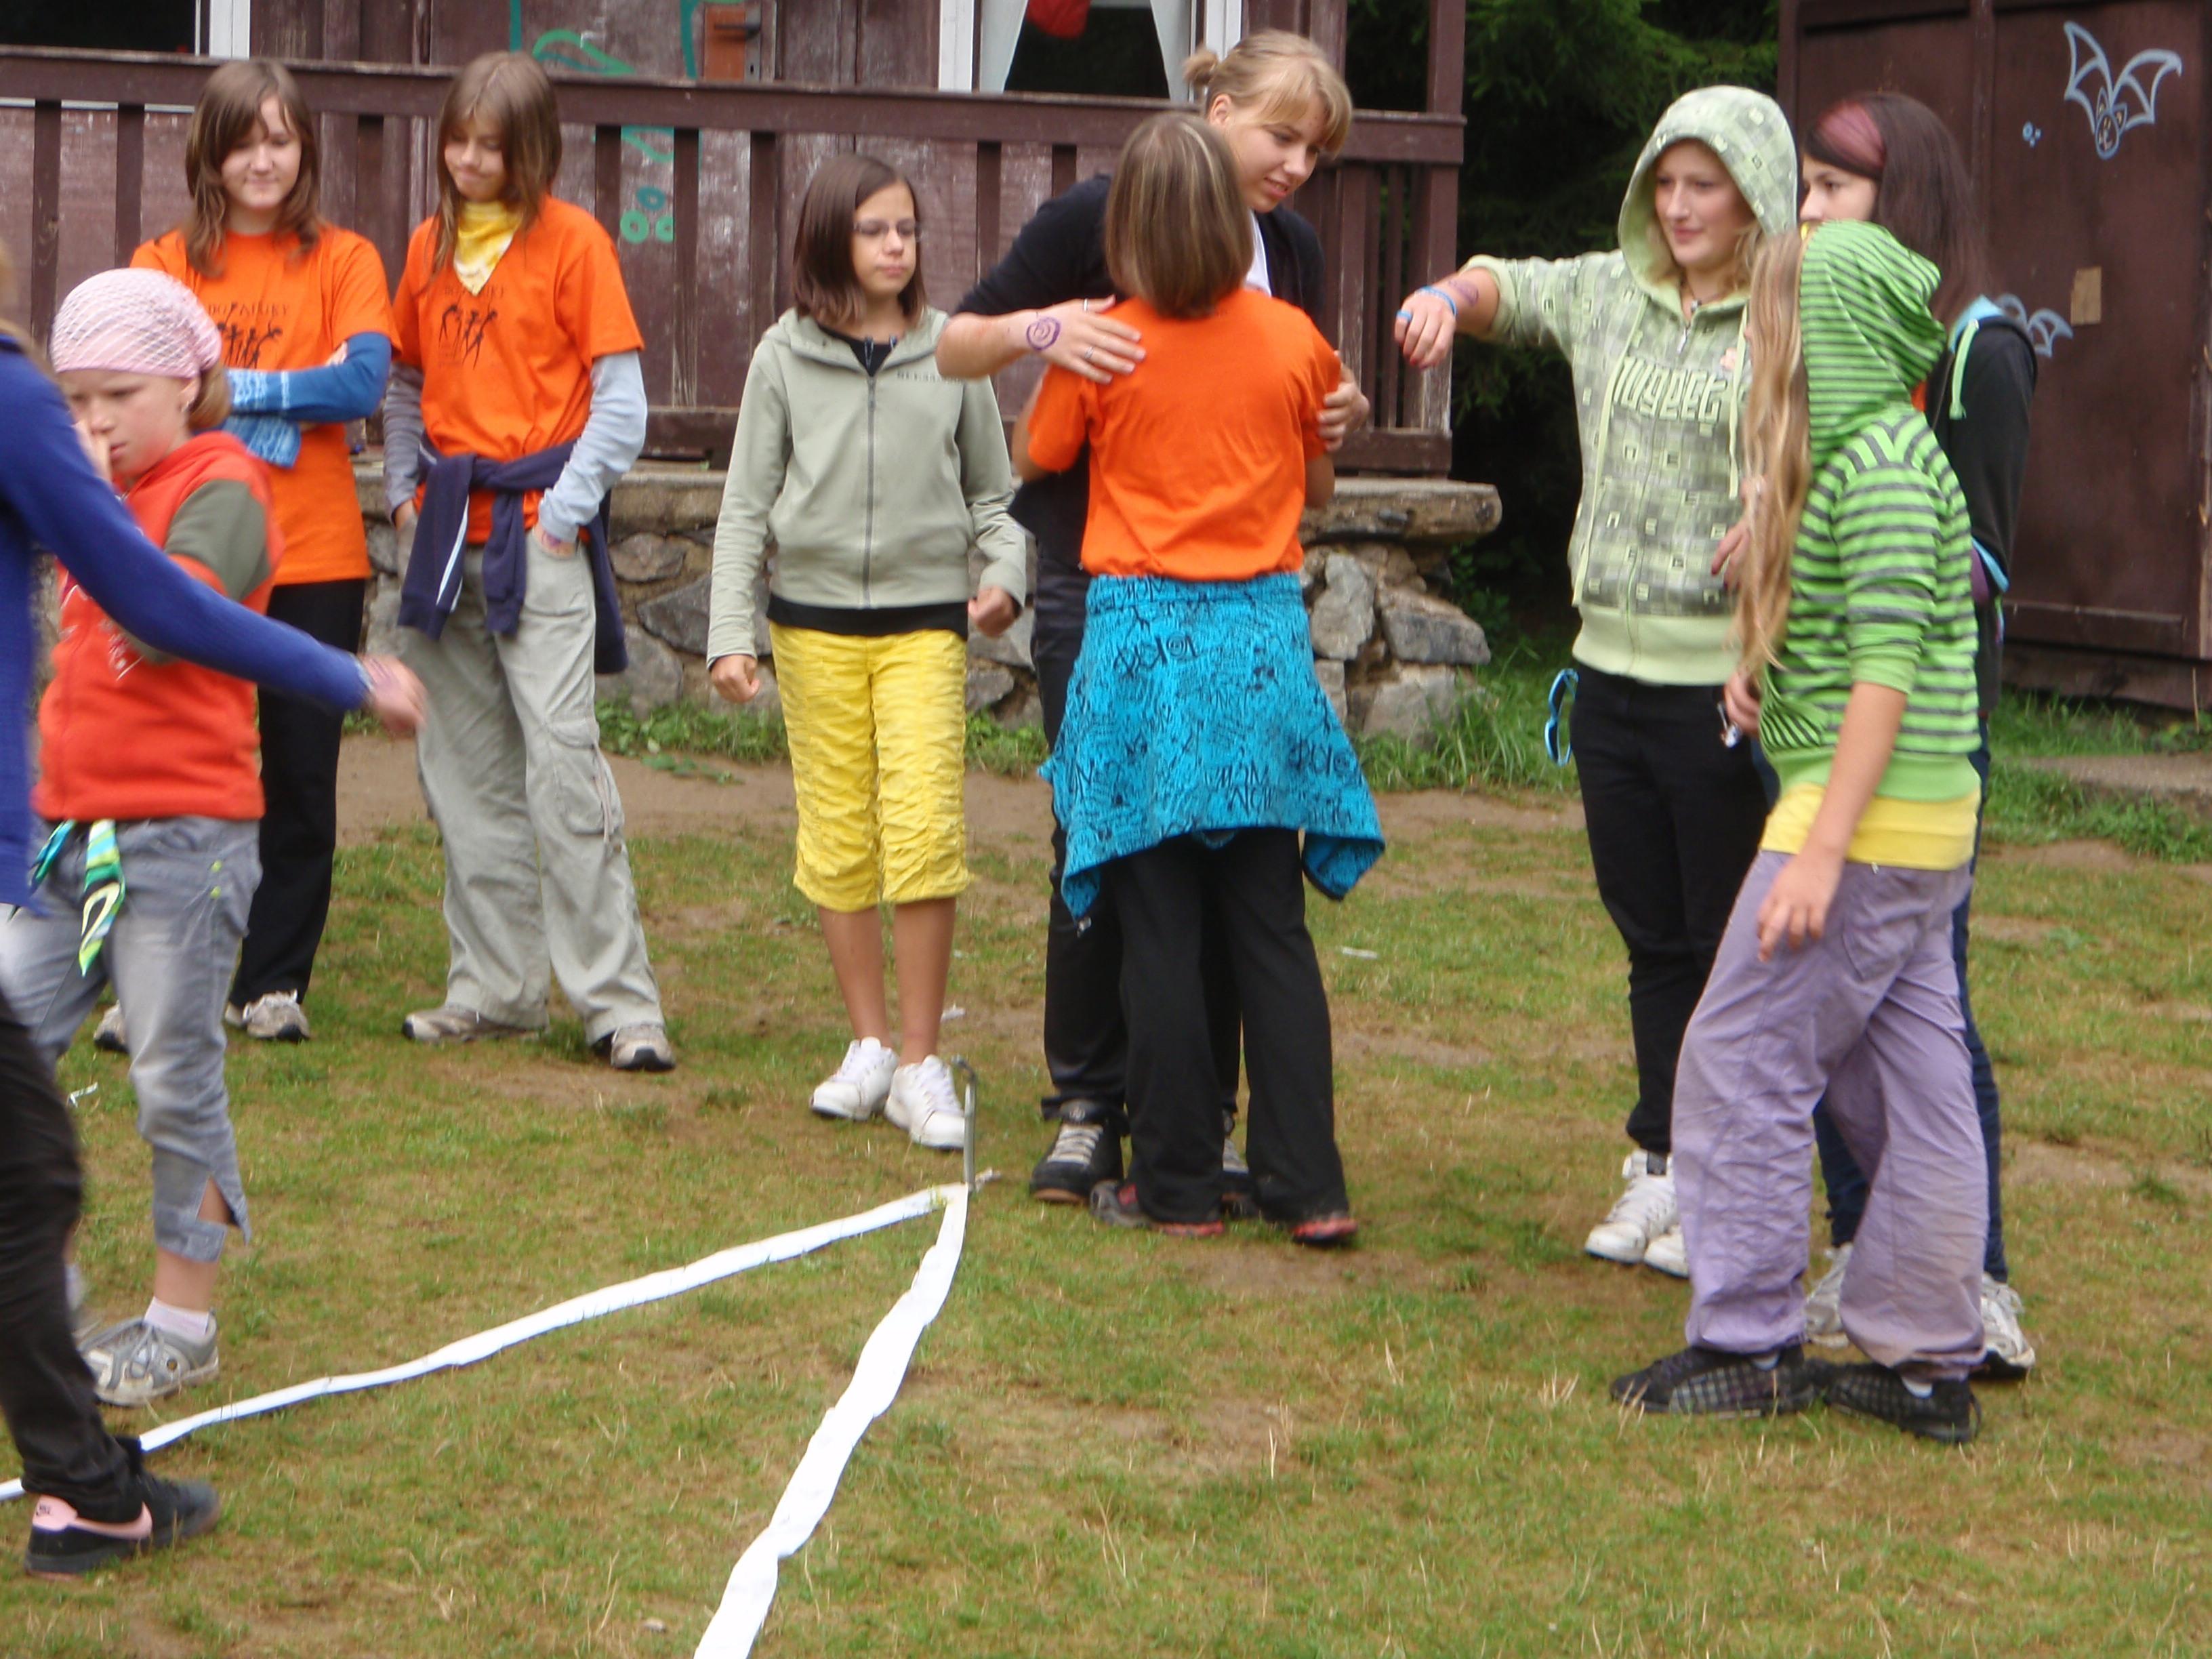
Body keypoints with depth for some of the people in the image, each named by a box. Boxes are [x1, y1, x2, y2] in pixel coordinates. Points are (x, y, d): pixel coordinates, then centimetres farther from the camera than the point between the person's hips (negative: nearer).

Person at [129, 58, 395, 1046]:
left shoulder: (342, 262, 5)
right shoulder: (165, 265, 7)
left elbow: (364, 383, -10)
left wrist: (227, 386, -10)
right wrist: (292, 396, -12)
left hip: (314, 558, 0)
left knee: (301, 776, 4)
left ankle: (274, 985, 14)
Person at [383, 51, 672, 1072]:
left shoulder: (571, 241, -3)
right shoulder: (430, 246, 12)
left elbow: (621, 400, -5)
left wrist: (566, 510, -11)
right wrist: (405, 490, 7)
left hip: (539, 530, -6)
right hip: (447, 530, 6)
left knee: (562, 766, -11)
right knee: (464, 770, 9)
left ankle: (618, 1002, -7)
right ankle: (495, 987, 17)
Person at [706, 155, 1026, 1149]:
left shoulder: (952, 353, 4)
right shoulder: (785, 357, 4)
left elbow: (991, 492, 12)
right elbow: (745, 508, 6)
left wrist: (1005, 577, -7)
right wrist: (730, 636, -3)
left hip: (925, 621, -1)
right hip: (814, 622, 1)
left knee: (926, 833, -11)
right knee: (838, 840, 4)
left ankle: (920, 1065, -3)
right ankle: (869, 1046, 17)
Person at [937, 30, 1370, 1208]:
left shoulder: (1291, 253, 6)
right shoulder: (1096, 217, -7)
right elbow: (954, 347, -1)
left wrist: (1342, 417, -6)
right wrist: (1044, 328, -22)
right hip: (1099, 589, -3)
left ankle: (1205, 1119, 10)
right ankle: (1087, 1107, 12)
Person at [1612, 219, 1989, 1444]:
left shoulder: (1878, 462, -15)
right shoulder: (1866, 451, 16)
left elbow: (1889, 665, -21)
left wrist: (1823, 848, -23)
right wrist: (1772, 665, 9)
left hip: (1872, 811, -10)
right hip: (1921, 825, 10)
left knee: (1741, 1060, -3)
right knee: (1907, 1086, 10)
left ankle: (1744, 1343, 3)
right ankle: (1928, 1363, 14)